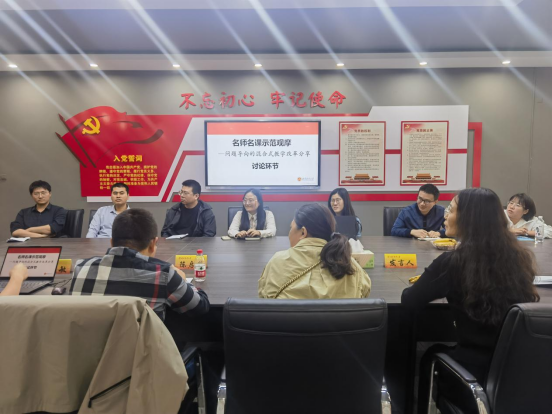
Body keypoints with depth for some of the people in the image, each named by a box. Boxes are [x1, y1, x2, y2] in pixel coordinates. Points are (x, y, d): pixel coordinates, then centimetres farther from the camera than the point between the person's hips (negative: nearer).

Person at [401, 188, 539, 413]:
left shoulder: (453, 261, -19)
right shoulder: (520, 257, -4)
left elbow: (408, 302, -11)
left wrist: (436, 286, 9)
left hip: (478, 369, -4)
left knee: (431, 355, 27)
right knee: (443, 351, 30)